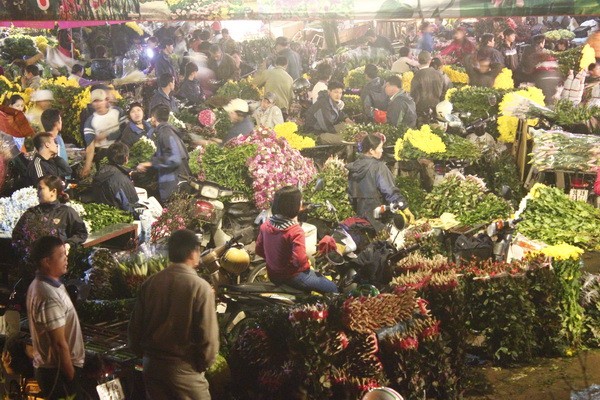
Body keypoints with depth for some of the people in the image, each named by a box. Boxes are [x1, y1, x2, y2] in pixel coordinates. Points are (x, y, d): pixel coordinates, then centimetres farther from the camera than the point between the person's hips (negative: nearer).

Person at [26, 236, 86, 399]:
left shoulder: (38, 286, 7)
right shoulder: (49, 297, -25)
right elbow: (60, 343, -23)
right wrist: (72, 378, -17)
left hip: (46, 368, 10)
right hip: (58, 372, -10)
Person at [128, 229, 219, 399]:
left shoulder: (150, 283, -1)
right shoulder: (200, 287, -15)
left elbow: (135, 326, 5)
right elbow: (208, 336, -16)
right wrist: (204, 364, 0)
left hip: (152, 365, 5)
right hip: (183, 368, -5)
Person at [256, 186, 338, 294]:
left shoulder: (265, 226, -6)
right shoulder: (295, 231, -27)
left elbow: (259, 250, 4)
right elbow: (300, 260, -30)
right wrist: (308, 265, -8)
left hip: (273, 275, 8)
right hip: (292, 276, -8)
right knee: (332, 288, 6)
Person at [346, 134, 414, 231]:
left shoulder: (353, 167, 6)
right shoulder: (378, 167, -15)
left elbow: (350, 193, 14)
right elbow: (390, 191, -21)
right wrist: (405, 208, -21)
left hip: (360, 213, 7)